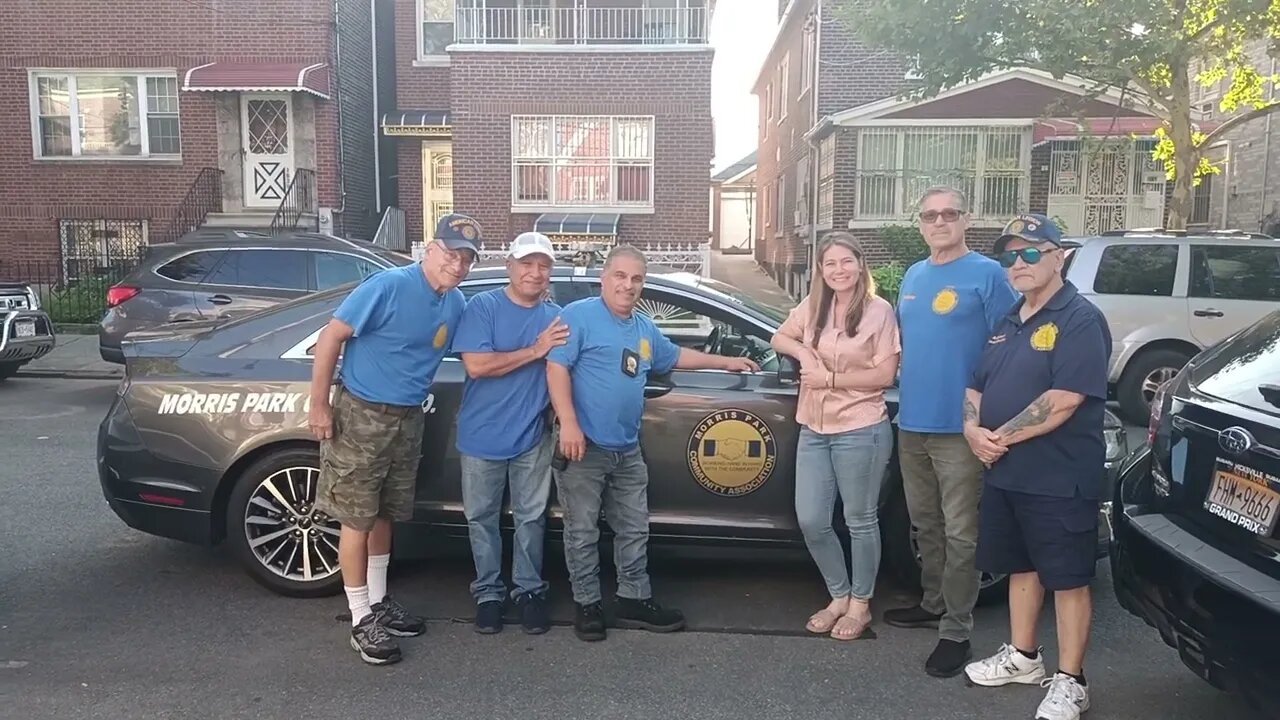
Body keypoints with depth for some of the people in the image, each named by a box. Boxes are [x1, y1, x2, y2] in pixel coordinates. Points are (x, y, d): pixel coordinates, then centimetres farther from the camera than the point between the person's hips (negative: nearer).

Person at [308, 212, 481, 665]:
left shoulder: (456, 304, 2)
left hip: (408, 420, 7)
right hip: (361, 415, -6)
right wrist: (319, 405, -15)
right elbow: (331, 336, -16)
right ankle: (362, 621, 12)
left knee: (384, 515, 18)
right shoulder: (390, 285, -19)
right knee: (358, 520, 1)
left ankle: (379, 602, 32)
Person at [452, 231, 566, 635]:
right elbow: (476, 364, -19)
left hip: (532, 437, 2)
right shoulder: (482, 306, -9)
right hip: (482, 436, -2)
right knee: (482, 518, 11)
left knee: (531, 518, 11)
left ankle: (529, 590, 27)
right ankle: (488, 593, 27)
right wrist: (535, 350, -21)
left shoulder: (556, 316, 1)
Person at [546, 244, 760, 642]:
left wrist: (727, 362, 35)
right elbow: (557, 367, -17)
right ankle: (587, 605, 16)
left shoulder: (645, 328, 16)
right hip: (585, 446, -7)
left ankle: (635, 601, 25)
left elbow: (675, 356, 32)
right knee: (583, 532, 4)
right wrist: (569, 423, -25)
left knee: (634, 531, 13)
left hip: (627, 450, 8)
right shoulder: (578, 315, -10)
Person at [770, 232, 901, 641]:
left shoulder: (879, 310, -9)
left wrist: (829, 379, -15)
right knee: (811, 521, 6)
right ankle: (839, 596, 27)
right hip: (814, 430, 5)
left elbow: (885, 375, -11)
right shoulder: (812, 306, 7)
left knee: (860, 520, 8)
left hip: (861, 431, -5)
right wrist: (803, 352, -2)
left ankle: (860, 604, 25)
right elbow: (780, 338, 19)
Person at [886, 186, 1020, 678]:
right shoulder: (912, 276, 13)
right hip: (911, 421, 7)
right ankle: (933, 603, 35)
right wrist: (905, 394, 12)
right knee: (925, 523, 19)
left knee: (960, 532, 1)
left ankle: (956, 631, 10)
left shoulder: (987, 274, -7)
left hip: (959, 425, -7)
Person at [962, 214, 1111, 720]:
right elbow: (976, 386, 16)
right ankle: (1022, 656, 33)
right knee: (1020, 566, 18)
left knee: (1067, 579, 3)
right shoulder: (1007, 323, 14)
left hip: (1059, 480, -8)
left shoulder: (1080, 320, -12)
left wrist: (1002, 436, -15)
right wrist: (973, 428, -5)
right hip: (1003, 473, 8)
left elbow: (1063, 401, -22)